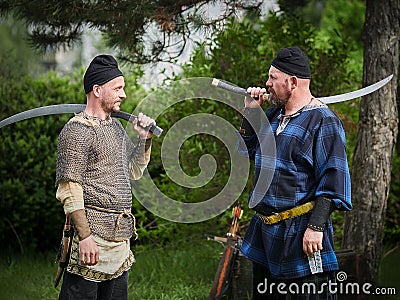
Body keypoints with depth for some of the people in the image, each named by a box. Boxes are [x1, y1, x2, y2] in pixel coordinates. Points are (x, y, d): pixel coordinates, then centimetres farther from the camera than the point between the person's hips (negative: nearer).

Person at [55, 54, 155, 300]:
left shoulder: (116, 127, 17)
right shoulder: (77, 130, -10)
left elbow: (134, 172, 28)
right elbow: (69, 190, -16)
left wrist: (145, 139, 12)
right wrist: (85, 236, -21)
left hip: (120, 238, 9)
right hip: (93, 235, -9)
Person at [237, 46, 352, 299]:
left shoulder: (323, 121, -12)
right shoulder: (272, 115, 13)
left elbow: (333, 181, -16)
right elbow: (246, 151, 25)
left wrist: (316, 226, -22)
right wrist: (250, 112, 11)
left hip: (300, 231, -9)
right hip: (264, 231, 9)